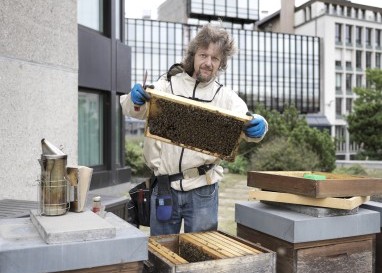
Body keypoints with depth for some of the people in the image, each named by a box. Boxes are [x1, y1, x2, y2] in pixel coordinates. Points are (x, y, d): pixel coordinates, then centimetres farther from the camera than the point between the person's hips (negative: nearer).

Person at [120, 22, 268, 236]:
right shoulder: (168, 84, 3)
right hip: (165, 186, 0)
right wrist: (135, 99, -28)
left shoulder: (226, 96, 6)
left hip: (202, 190, 0)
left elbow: (247, 125, -3)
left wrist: (258, 126, -26)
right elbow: (133, 111, -5)